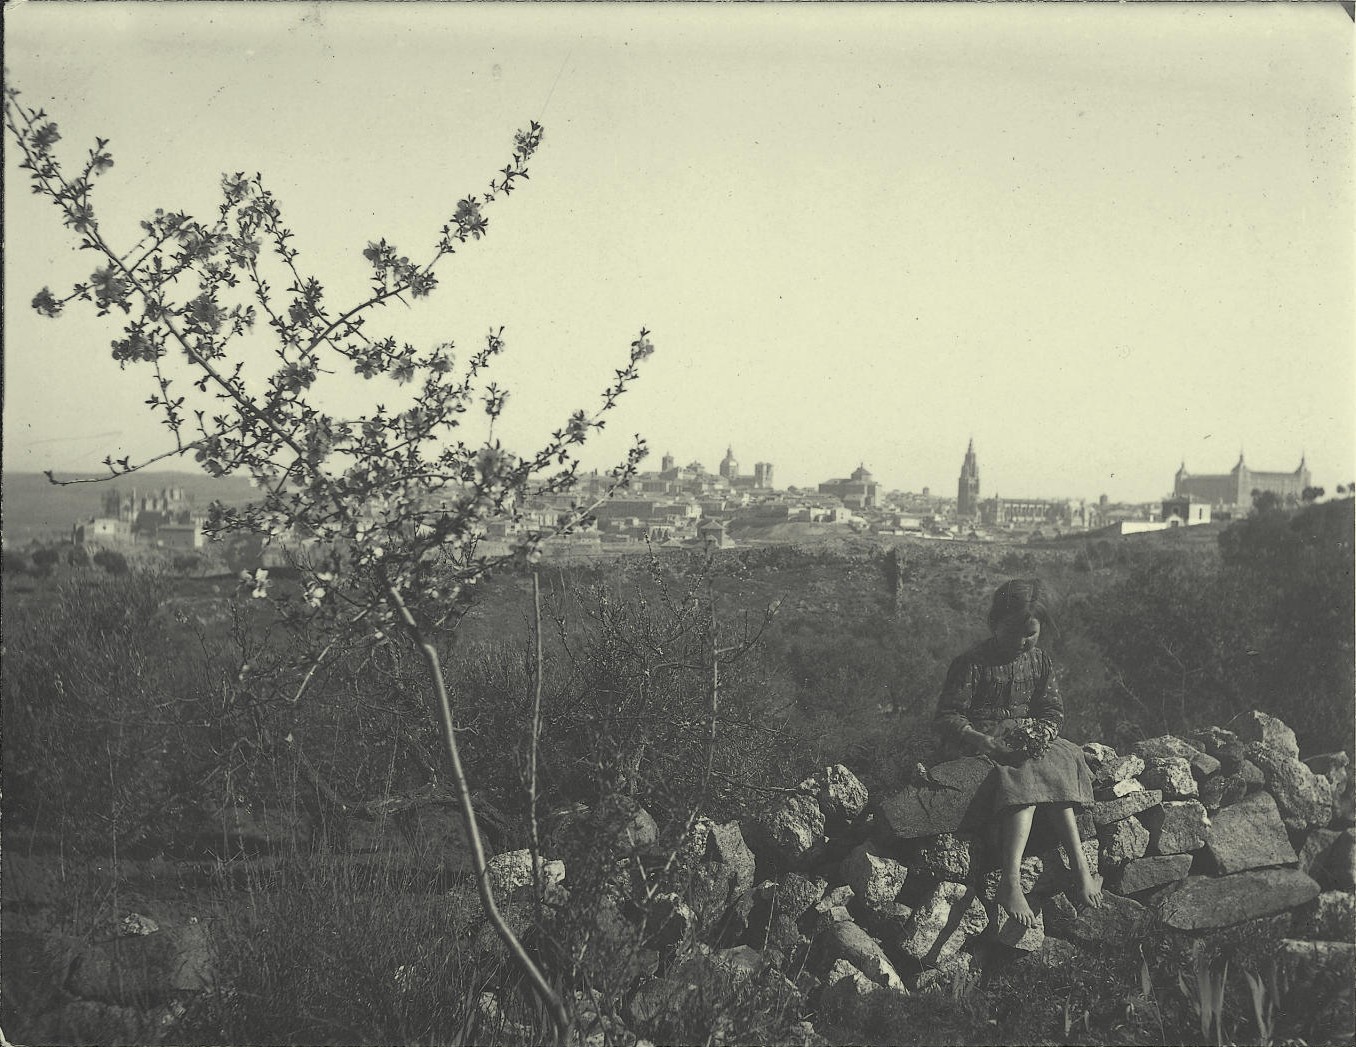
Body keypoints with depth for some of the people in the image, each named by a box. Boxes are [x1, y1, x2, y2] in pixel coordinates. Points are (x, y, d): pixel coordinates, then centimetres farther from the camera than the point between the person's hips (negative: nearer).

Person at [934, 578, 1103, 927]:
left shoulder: (1039, 662, 11)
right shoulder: (972, 664, -7)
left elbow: (1053, 711, 9)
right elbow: (948, 717, -10)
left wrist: (1043, 733, -15)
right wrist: (984, 741, -26)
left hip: (1030, 744, 6)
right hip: (978, 745, -5)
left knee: (1064, 759, -25)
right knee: (1026, 775, -33)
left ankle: (1080, 869, -32)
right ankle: (1011, 882, -45)